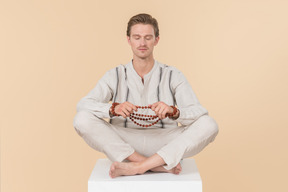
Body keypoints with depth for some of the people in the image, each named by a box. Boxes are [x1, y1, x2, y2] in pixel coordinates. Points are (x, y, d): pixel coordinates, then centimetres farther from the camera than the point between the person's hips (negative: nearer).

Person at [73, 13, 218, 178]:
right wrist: (114, 108, -30)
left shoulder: (173, 76, 4)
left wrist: (173, 111, -31)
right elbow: (82, 105, -9)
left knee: (209, 125, -24)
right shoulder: (115, 76, 6)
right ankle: (157, 165, -25)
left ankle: (138, 166, -29)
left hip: (165, 145, 0)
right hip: (122, 146, 1)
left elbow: (199, 112, -9)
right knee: (82, 119, -23)